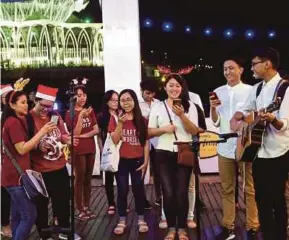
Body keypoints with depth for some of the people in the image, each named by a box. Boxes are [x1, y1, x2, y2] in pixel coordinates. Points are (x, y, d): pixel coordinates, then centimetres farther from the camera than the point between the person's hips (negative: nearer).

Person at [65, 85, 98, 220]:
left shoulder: (90, 111, 8)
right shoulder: (70, 113, -7)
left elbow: (96, 130, 4)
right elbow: (75, 133, -16)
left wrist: (84, 135, -12)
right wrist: (81, 116, -25)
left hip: (90, 149, 5)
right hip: (78, 150, -5)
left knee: (88, 179, 10)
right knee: (80, 179, 0)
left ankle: (86, 207, 20)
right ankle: (80, 210, 8)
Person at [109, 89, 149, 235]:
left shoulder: (142, 120, 1)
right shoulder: (115, 118, -2)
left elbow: (146, 142, 2)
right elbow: (114, 140, -9)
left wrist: (145, 161, -3)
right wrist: (120, 123, -21)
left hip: (138, 161, 1)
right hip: (121, 161, -1)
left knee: (138, 189, 7)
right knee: (122, 190, 3)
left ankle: (141, 220, 21)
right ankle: (122, 221, 15)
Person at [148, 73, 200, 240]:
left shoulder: (190, 106, 4)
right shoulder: (158, 107, 6)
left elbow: (194, 131, -3)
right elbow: (150, 132, 7)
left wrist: (182, 115, -16)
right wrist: (163, 129, -12)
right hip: (164, 154, 1)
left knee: (182, 192, 0)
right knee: (168, 193, 1)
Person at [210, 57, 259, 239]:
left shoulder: (250, 90, 0)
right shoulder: (218, 92, 10)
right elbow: (216, 122, 9)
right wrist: (212, 108, -8)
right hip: (225, 147, 4)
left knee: (250, 189, 3)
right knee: (227, 189, 9)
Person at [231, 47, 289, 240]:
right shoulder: (257, 88, 10)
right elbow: (244, 109, 22)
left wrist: (272, 119, -43)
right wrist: (236, 118, 2)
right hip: (259, 152, 7)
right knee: (261, 199, 13)